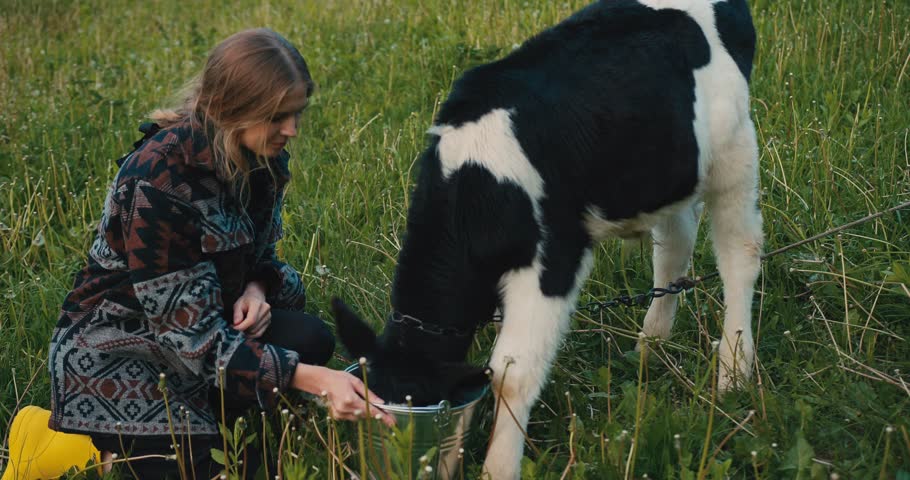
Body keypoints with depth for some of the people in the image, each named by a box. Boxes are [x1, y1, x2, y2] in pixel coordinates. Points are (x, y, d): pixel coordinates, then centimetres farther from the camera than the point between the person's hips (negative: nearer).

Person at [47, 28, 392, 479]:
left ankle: (192, 415, 1)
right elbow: (189, 329, -30)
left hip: (206, 318, 7)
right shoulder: (157, 179, -30)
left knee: (310, 339, -18)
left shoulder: (263, 156, -7)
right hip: (117, 348, -7)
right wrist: (315, 380, -37)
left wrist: (256, 291, -17)